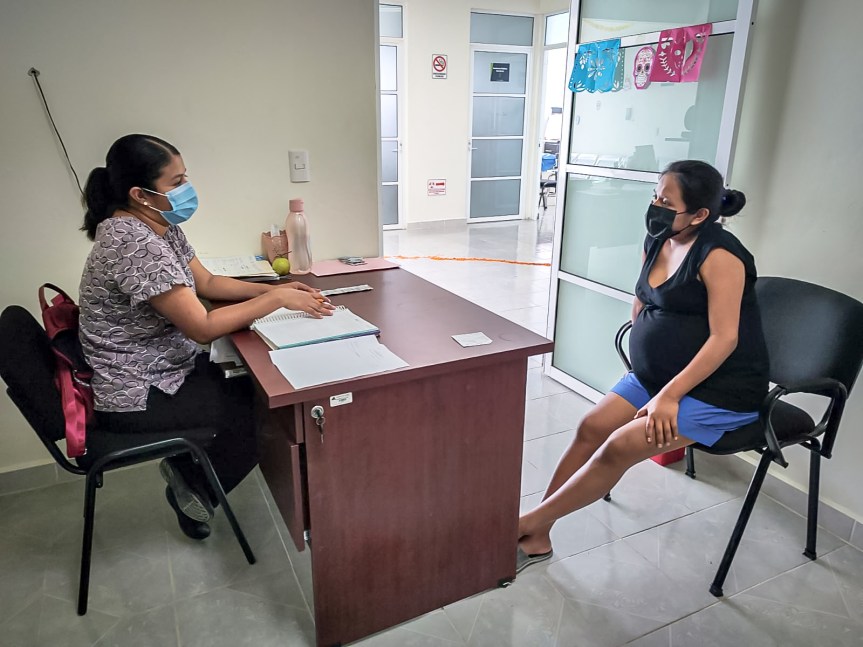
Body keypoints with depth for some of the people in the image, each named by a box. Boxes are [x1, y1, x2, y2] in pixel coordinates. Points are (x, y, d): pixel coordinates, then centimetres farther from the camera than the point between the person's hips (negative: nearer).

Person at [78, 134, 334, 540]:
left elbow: (207, 283, 9)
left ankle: (186, 467, 23)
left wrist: (273, 288, -3)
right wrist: (277, 299, -21)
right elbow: (203, 328, -29)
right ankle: (194, 490, 18)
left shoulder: (160, 226, 1)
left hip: (162, 368, 9)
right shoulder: (134, 244, -28)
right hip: (137, 399, -9)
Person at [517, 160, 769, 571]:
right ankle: (537, 537, 0)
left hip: (719, 391, -8)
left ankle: (530, 523, -7)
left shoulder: (718, 255, -20)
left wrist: (668, 397, -23)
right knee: (591, 428, -7)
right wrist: (642, 358, 6)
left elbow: (724, 338, -22)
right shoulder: (656, 241, 4)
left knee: (621, 446, -21)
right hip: (656, 376, 8)